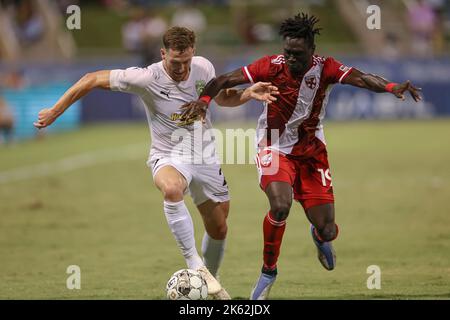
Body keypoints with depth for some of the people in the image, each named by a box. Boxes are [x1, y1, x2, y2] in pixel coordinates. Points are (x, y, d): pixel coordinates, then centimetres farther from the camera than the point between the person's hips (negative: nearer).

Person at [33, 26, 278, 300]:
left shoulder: (203, 67, -6)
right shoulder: (147, 78, -20)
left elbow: (223, 98, 15)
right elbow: (93, 79, -13)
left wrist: (249, 94, -6)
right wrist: (54, 112, -14)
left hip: (206, 156, 5)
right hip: (169, 157, -5)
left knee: (218, 230, 11)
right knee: (172, 190, -40)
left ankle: (211, 282, 38)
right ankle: (195, 266, -34)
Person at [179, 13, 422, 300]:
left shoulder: (324, 68, -14)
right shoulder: (272, 66, -15)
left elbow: (359, 78, -31)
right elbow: (226, 80, -15)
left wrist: (391, 87, -50)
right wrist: (204, 99, -34)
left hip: (311, 152, 2)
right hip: (275, 149, -2)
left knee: (327, 231, -3)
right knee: (280, 206, -30)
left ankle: (320, 237, 39)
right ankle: (268, 271, -6)